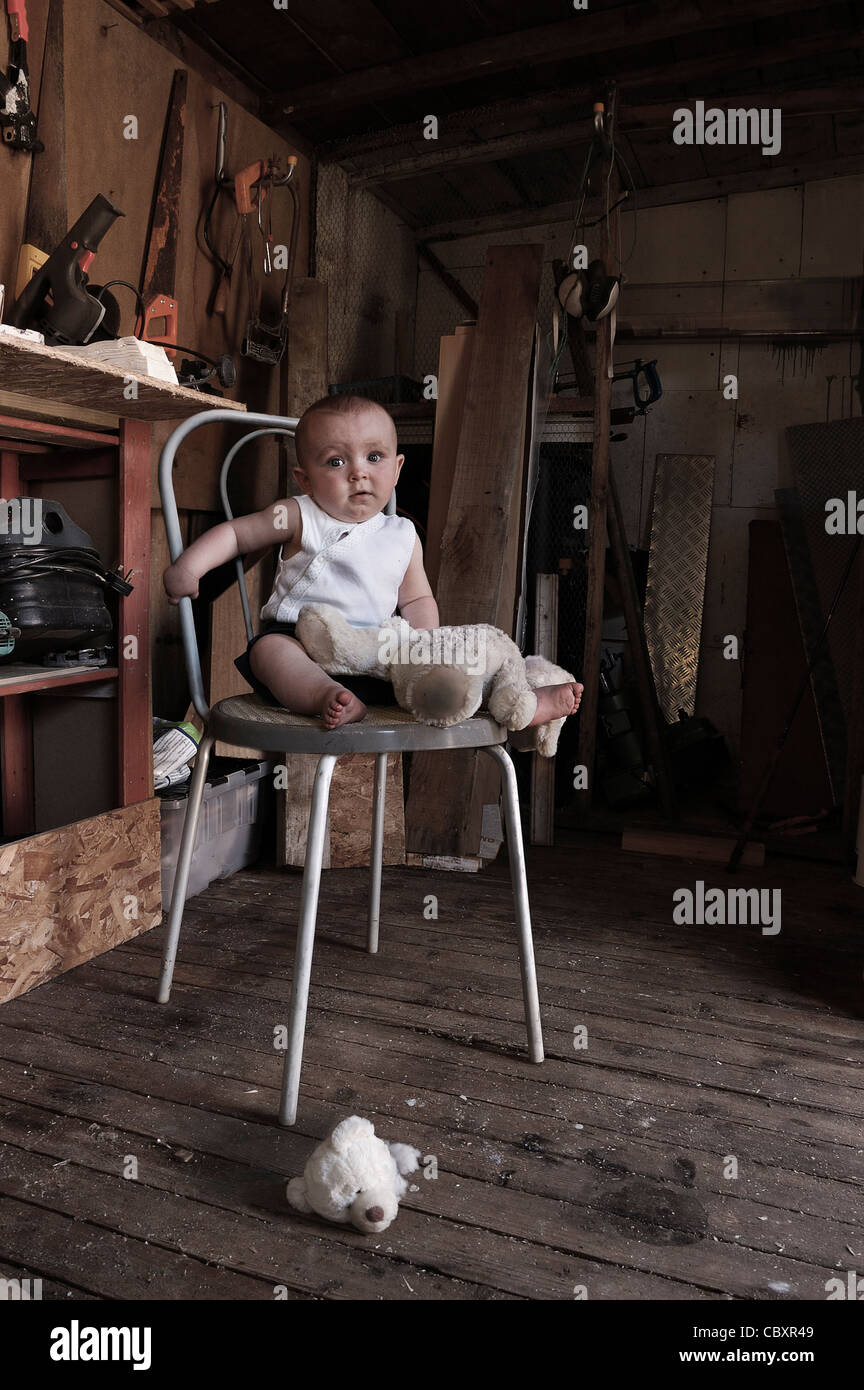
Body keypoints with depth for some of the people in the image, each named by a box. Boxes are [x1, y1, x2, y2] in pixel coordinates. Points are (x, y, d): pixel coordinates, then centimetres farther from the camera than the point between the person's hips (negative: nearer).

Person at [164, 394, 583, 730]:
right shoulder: (299, 517, 1)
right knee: (269, 648, -35)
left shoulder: (403, 537, 11)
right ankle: (327, 698, -57)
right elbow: (234, 532, 7)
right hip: (301, 641, -3)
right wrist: (189, 566, -9)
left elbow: (417, 601, 17)